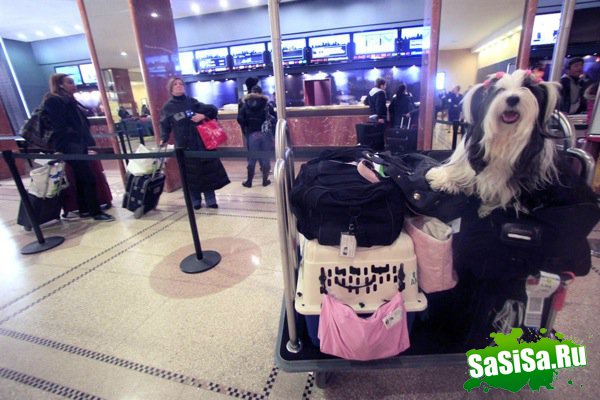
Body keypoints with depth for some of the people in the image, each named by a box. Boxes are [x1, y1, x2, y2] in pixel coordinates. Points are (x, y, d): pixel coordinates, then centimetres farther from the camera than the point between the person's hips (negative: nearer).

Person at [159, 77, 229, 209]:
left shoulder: (192, 101, 10)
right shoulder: (167, 107, 7)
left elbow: (213, 109, 6)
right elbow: (165, 126, 6)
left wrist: (203, 115, -11)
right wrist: (164, 139, -10)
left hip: (201, 142, 1)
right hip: (184, 146, -1)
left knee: (207, 170, 1)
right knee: (191, 174, 3)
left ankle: (210, 200, 9)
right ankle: (195, 201, 16)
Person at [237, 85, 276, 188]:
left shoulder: (245, 105, 4)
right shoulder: (266, 103, 4)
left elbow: (240, 119, -6)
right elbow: (274, 117, 0)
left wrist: (246, 129, 7)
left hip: (252, 134, 0)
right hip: (265, 133, 0)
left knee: (252, 158, 7)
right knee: (265, 157, 8)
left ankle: (249, 181, 14)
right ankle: (265, 180, 14)